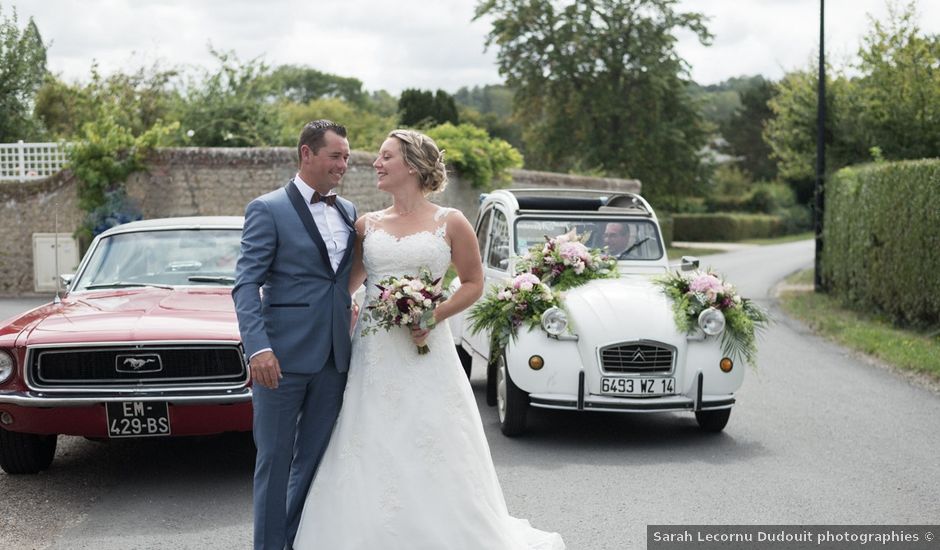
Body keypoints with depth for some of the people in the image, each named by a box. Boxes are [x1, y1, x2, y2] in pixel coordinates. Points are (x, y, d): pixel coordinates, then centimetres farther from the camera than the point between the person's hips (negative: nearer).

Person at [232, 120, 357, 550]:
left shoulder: (348, 211, 13)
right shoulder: (268, 210, -5)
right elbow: (246, 284, -11)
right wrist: (257, 347, -23)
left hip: (333, 356, 6)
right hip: (283, 354, -5)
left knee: (315, 457, 13)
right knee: (275, 458, 3)